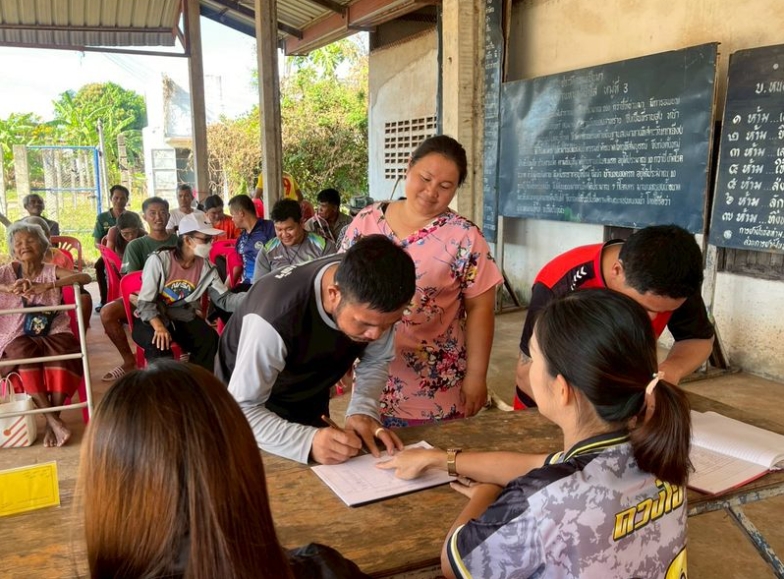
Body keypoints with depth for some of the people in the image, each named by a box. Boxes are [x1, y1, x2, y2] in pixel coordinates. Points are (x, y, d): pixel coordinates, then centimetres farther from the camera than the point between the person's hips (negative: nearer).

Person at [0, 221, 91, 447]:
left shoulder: (51, 271, 4)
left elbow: (85, 277, -13)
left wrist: (48, 286, -25)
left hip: (53, 334, 0)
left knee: (62, 353, -32)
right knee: (24, 352, -33)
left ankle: (52, 421, -23)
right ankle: (53, 420, -31)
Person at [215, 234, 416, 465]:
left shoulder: (372, 302, -26)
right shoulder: (277, 316, -42)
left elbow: (376, 361, -10)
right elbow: (242, 409, -36)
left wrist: (363, 410, -28)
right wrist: (307, 441, -50)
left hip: (310, 398, 5)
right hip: (252, 407, -4)